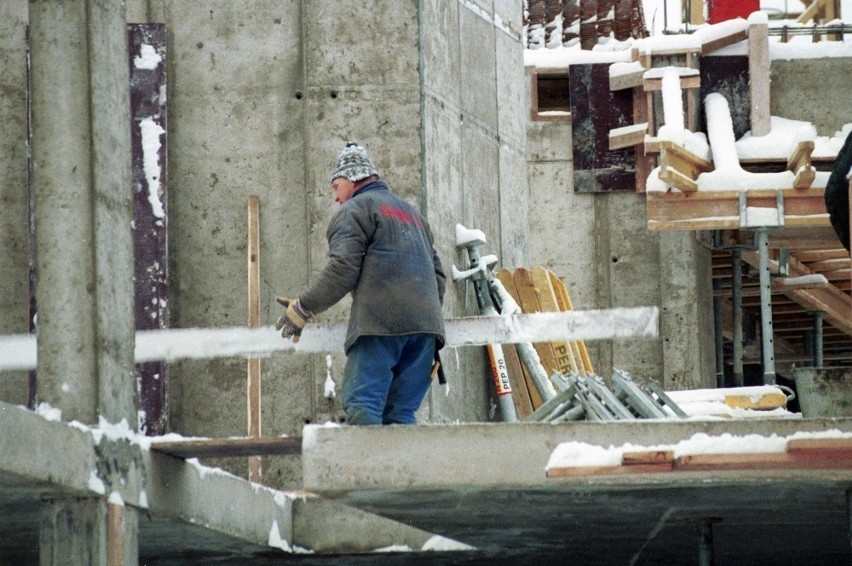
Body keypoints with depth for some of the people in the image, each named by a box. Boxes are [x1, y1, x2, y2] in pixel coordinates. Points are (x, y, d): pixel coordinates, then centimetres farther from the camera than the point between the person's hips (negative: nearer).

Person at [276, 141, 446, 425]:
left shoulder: (356, 209, 7)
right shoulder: (412, 213, 32)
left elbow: (342, 270, -6)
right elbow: (438, 275, 28)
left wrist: (303, 308, 2)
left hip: (380, 325, -7)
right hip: (425, 323, 7)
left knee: (362, 406, -15)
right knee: (400, 413, 3)